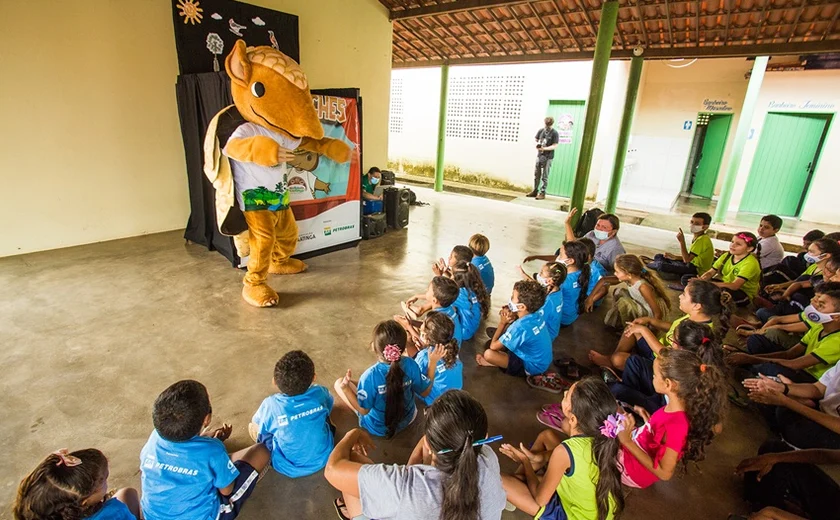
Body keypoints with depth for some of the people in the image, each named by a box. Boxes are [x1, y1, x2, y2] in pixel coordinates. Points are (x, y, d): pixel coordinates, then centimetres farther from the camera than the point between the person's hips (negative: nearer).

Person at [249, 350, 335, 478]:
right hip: (323, 458, 2)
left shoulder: (270, 405, -28)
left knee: (252, 427, 12)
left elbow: (258, 427, -5)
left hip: (289, 469, -2)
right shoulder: (320, 393, -21)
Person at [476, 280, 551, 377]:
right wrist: (512, 318, -10)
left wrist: (502, 323, -13)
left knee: (488, 354, -20)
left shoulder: (520, 327, -33)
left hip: (532, 367, -8)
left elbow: (493, 346, -22)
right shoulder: (535, 315, -10)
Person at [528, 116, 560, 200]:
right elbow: (535, 139, 17)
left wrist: (544, 148, -26)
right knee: (536, 174, 11)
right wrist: (537, 145, -5)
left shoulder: (554, 133, -9)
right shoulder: (541, 130, 6)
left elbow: (555, 146, -13)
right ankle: (535, 191, 22)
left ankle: (542, 193, 4)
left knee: (544, 176, -1)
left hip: (548, 157, -5)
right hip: (539, 155, 5)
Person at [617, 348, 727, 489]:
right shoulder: (677, 406, -15)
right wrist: (650, 421, -1)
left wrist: (627, 441, -31)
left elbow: (665, 473, -26)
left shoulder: (676, 425, -36)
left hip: (632, 470, -7)